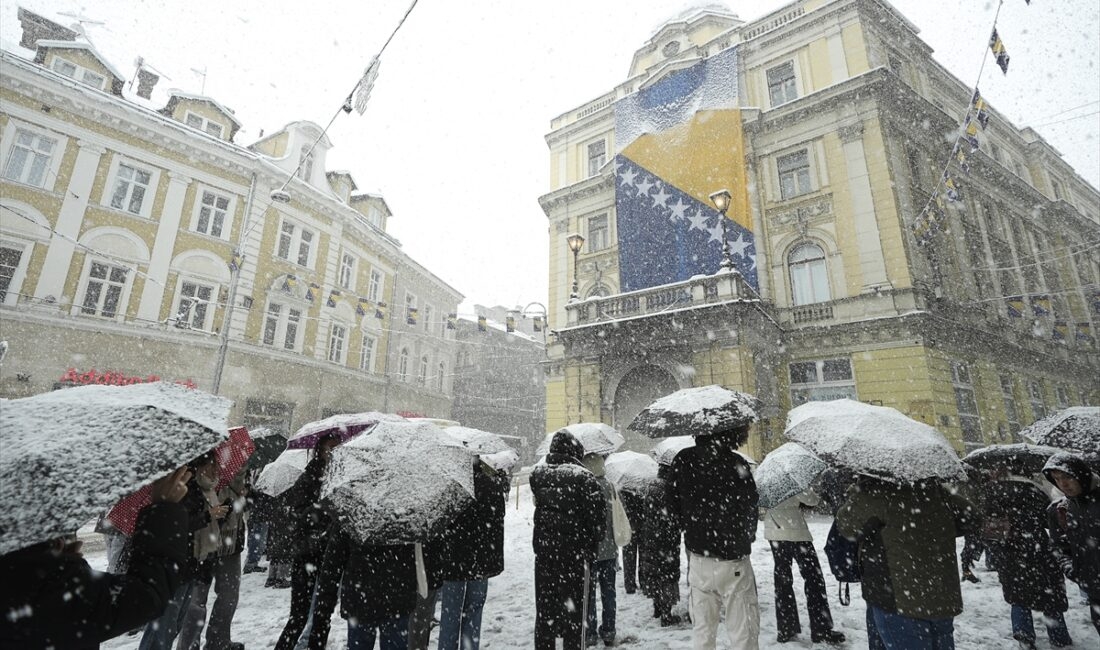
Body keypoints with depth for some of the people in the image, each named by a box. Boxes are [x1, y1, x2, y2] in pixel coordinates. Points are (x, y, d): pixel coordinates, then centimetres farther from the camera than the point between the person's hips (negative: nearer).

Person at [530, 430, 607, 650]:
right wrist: (592, 547, 1)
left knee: (544, 609, 17)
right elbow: (599, 516, -12)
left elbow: (537, 503, 2)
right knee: (573, 610, 10)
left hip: (543, 551, 4)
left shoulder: (537, 474, -3)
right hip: (575, 553, -3)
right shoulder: (584, 477, -14)